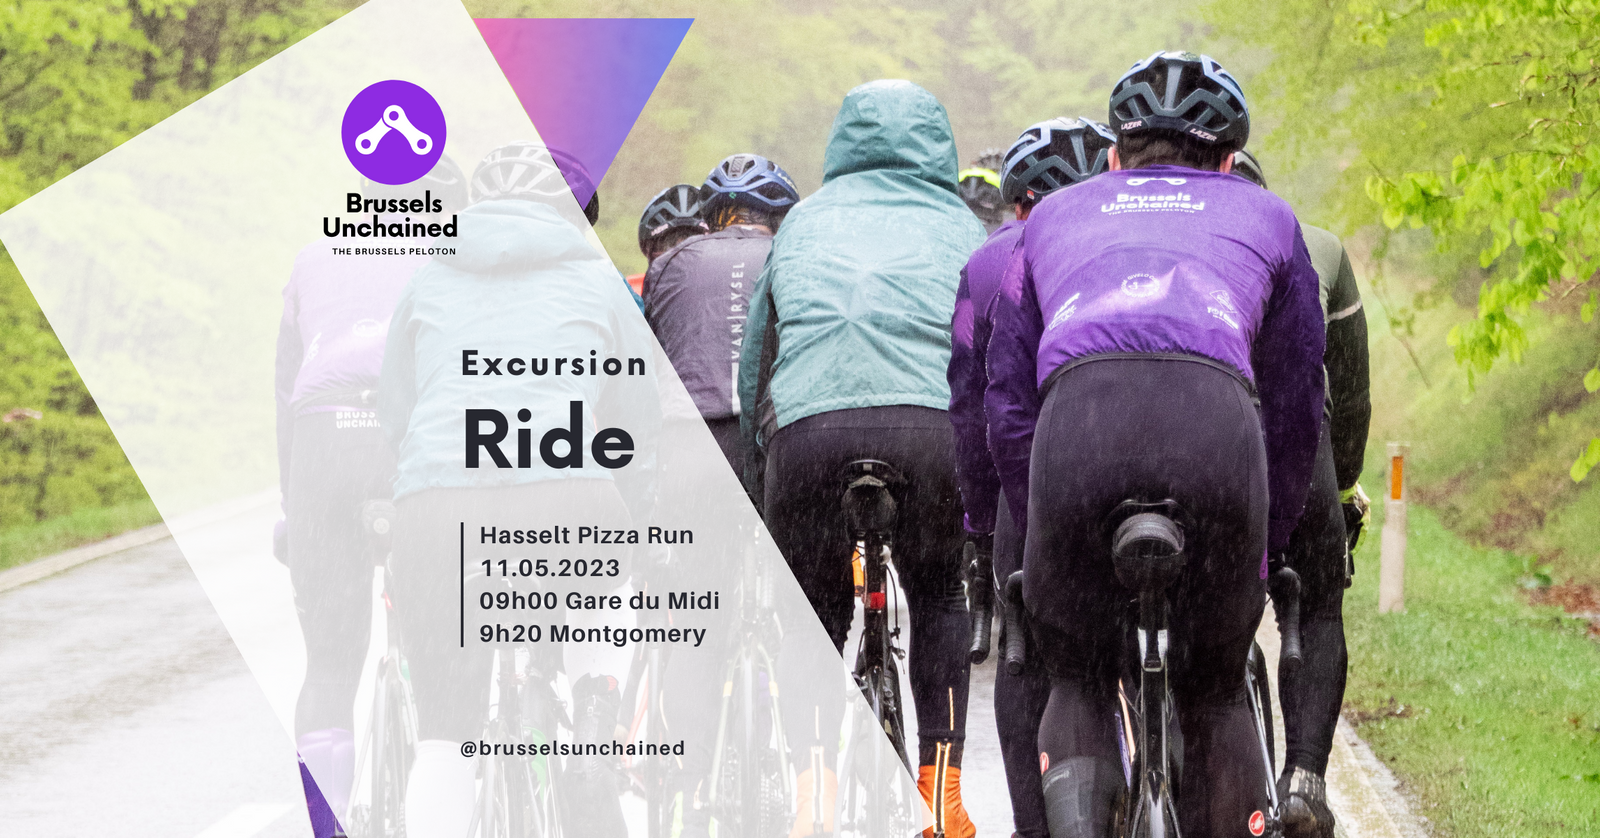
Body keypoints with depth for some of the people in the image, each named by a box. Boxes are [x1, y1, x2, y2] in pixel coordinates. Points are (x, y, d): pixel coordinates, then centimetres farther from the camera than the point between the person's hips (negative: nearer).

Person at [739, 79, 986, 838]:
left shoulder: (804, 222, 29)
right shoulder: (959, 227, 26)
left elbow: (753, 360, 30)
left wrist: (763, 466, 38)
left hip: (808, 427, 0)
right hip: (932, 426, 0)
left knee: (811, 609, 17)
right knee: (939, 598, 21)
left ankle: (814, 774, -3)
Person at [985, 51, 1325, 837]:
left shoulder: (1055, 213, 37)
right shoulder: (1264, 216, 35)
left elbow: (1006, 403, 33)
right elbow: (1298, 405, 34)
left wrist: (1045, 532, 38)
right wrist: (1262, 549, 42)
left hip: (1078, 411, 1)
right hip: (1216, 414, -1)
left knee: (1077, 682, 18)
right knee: (1214, 696, 19)